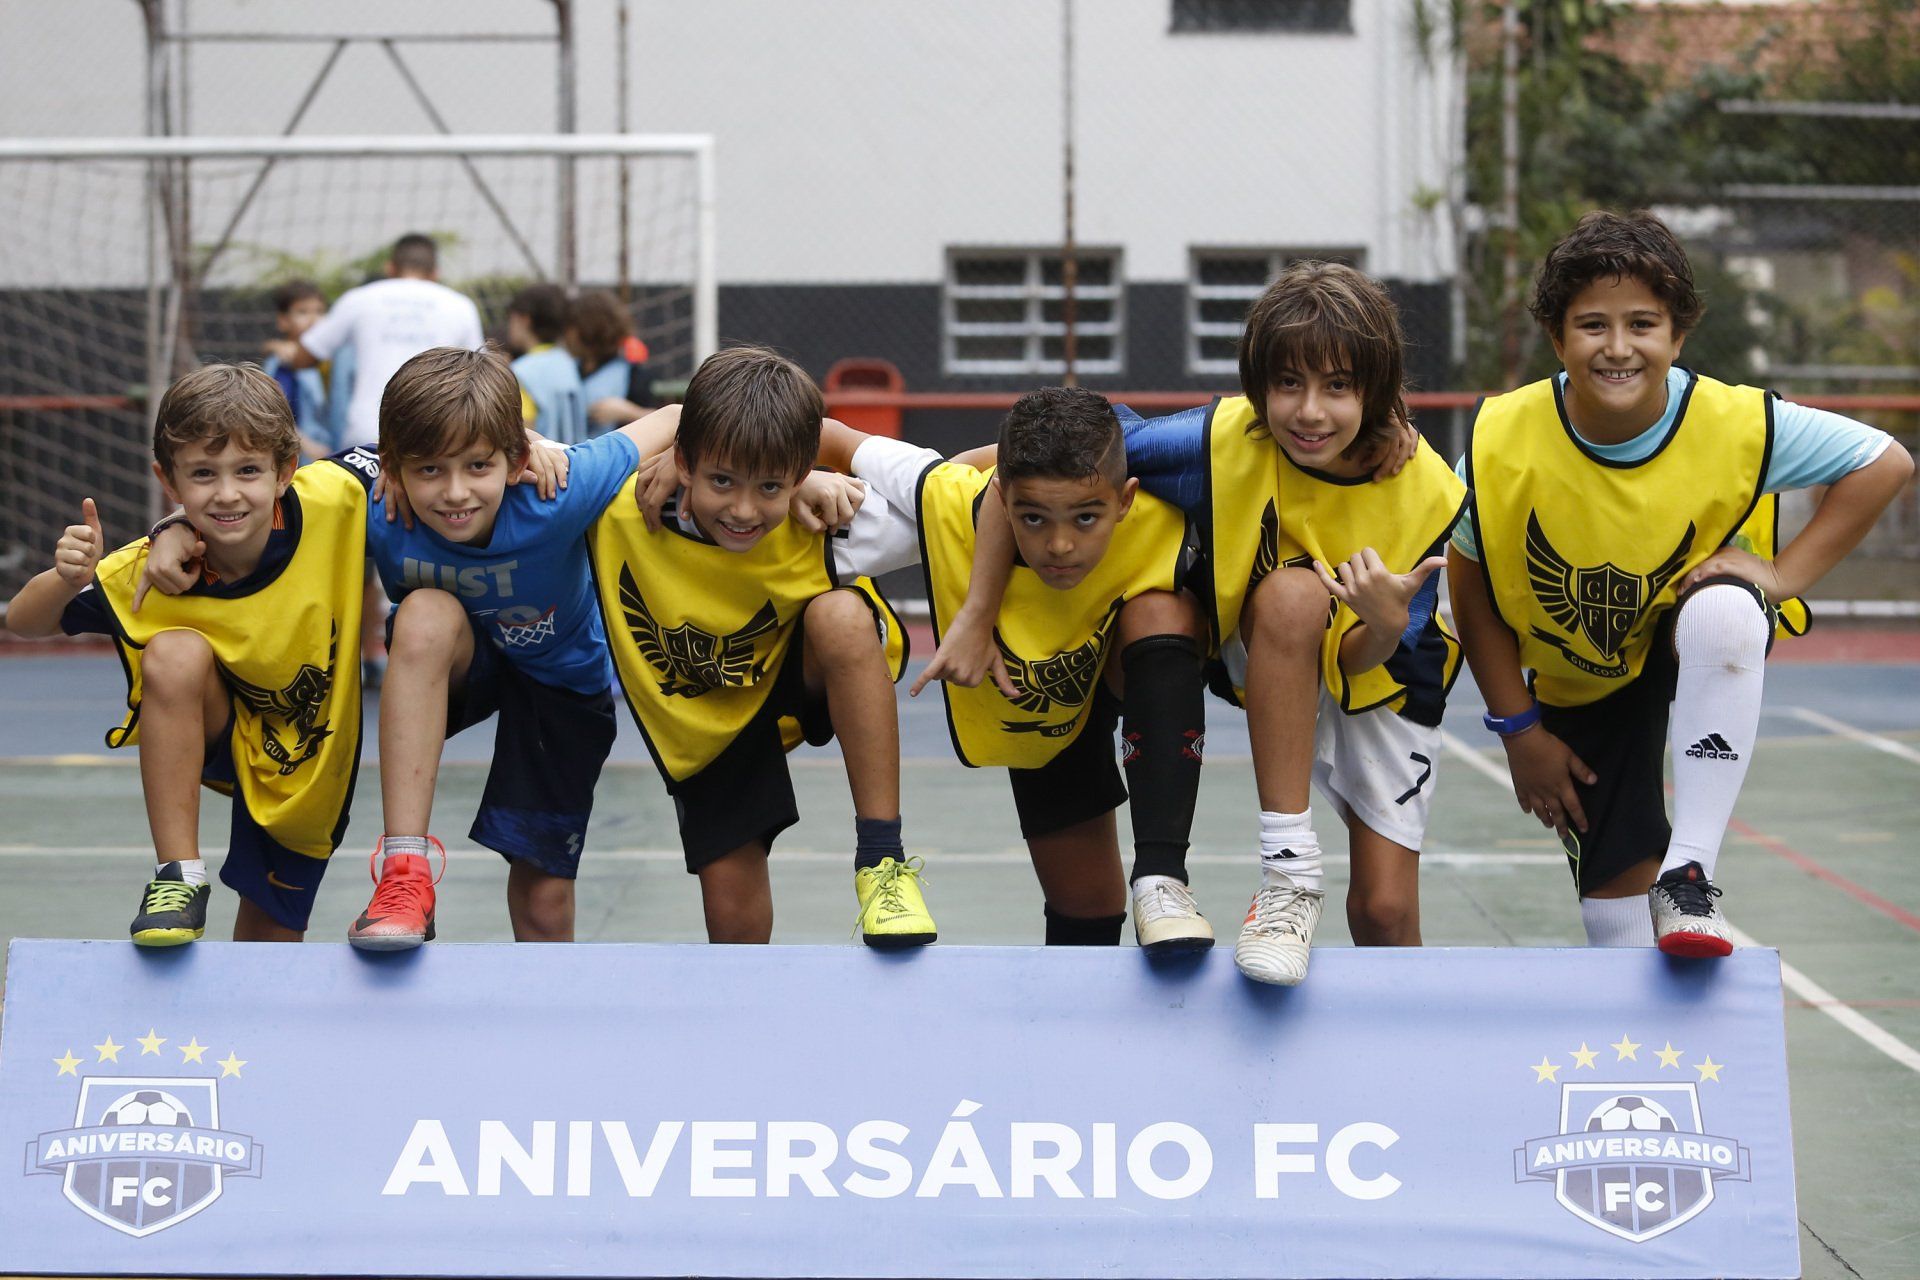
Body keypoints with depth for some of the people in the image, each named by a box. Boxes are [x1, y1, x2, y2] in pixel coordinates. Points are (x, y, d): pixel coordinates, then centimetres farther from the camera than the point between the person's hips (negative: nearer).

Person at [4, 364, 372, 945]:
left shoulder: (331, 498, -28)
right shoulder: (152, 571, -27)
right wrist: (65, 580, -38)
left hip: (313, 759, 1)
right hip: (217, 738, -1)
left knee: (271, 937, 7)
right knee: (174, 653, -35)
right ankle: (178, 875, -24)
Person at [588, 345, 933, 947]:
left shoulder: (821, 521, -30)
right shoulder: (619, 512, -29)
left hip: (805, 674, -1)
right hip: (705, 719, 1)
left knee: (840, 613, -35)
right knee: (734, 914, -4)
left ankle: (881, 857, -28)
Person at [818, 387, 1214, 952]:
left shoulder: (1164, 525, -39)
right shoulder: (948, 500, -36)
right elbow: (835, 441, -19)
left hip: (1130, 677, -1)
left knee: (1159, 611, -35)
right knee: (1084, 908, 4)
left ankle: (1161, 874, -36)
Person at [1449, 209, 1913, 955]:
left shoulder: (1738, 425, -24)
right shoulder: (1502, 443, -23)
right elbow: (1473, 593, -9)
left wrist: (1785, 574, -19)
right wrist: (1519, 730, -8)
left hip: (1700, 650, -1)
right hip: (1578, 682, 1)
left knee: (1724, 611, -38)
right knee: (1616, 913, -4)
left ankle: (1690, 871, -33)